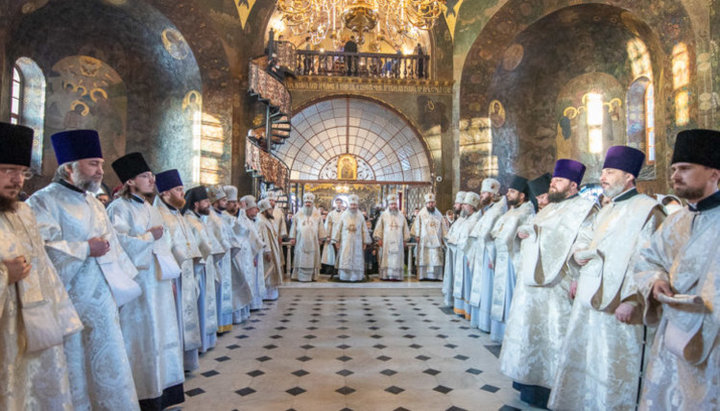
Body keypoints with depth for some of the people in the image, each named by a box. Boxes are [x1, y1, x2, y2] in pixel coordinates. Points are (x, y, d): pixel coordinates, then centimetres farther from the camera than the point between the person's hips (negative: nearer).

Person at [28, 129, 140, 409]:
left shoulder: (95, 204, 14)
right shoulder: (43, 202, -10)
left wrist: (123, 287, 13)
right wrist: (86, 248, -17)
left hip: (102, 302, 7)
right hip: (68, 305, -7)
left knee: (109, 367, 14)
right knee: (74, 371, 7)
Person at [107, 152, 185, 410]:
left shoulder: (151, 210, 15)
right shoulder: (119, 208, -8)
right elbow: (118, 243, -21)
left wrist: (171, 277, 13)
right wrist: (149, 236, -11)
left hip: (159, 282, 8)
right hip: (138, 284, -8)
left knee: (161, 336, 12)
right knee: (142, 338, 0)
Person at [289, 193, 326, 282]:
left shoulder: (317, 215, 4)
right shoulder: (298, 214, 5)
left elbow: (320, 228, 6)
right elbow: (294, 226, 8)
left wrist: (321, 238, 2)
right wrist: (292, 238, 4)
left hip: (313, 242, 0)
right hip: (301, 242, 0)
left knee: (312, 259, 2)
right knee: (301, 258, 1)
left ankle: (312, 276, 8)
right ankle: (300, 276, 6)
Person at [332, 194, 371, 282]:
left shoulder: (360, 216, 5)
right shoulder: (344, 215, 2)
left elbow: (364, 230, 7)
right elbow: (337, 228, 4)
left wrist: (365, 242, 4)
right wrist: (336, 240, 0)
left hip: (357, 243, 1)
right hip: (345, 242, -1)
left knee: (356, 259, 1)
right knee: (345, 259, -3)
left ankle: (356, 276, 7)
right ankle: (344, 276, 2)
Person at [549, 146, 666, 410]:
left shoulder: (647, 210, -10)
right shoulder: (606, 211, 17)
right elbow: (584, 240, 27)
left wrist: (631, 300, -22)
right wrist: (578, 253, 5)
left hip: (615, 305, -8)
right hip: (589, 299, 9)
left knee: (611, 367, 1)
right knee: (581, 359, 17)